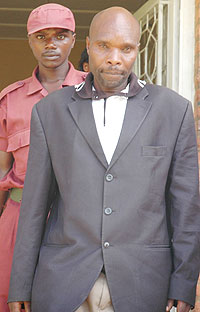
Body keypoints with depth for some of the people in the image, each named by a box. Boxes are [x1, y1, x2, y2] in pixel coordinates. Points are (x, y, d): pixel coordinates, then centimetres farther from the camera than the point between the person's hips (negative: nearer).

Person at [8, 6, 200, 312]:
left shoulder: (173, 109, 1)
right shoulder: (50, 111, 4)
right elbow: (35, 203, 6)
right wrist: (20, 286, 4)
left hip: (139, 283, -1)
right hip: (64, 279, 1)